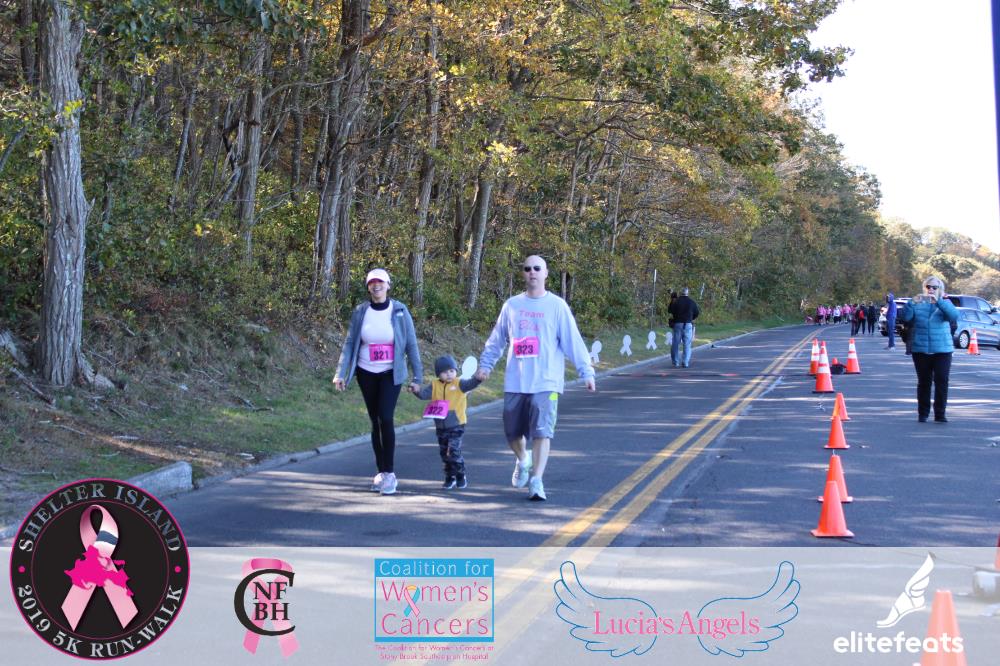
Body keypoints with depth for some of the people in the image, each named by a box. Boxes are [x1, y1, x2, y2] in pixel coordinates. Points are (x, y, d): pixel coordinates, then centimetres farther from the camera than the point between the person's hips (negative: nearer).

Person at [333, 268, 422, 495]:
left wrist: (417, 377, -6)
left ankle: (389, 473, -7)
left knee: (385, 418, -15)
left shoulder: (399, 311, -6)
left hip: (391, 374, -2)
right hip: (366, 373, 2)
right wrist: (340, 374, -9)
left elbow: (411, 344, -3)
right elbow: (349, 344, 0)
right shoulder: (360, 312, -2)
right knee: (375, 422, 7)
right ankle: (381, 472, 16)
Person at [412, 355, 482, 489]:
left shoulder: (459, 384, -3)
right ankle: (449, 478, 26)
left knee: (454, 451, -11)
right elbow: (424, 393, -7)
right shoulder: (435, 386, 4)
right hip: (441, 426, 4)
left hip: (456, 425, -4)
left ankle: (461, 476, 6)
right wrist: (417, 391, -28)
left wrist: (477, 379, -38)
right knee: (444, 453, 12)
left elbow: (470, 384, -18)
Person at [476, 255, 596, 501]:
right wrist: (485, 365, 11)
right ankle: (522, 461, 40)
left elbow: (573, 341, -3)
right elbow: (496, 340, 14)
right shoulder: (512, 305, 8)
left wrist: (586, 372, -7)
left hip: (546, 382, -3)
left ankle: (536, 481, -6)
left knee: (542, 432, -10)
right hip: (515, 382, 3)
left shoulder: (557, 306, -1)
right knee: (512, 432, 11)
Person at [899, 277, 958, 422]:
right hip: (920, 349, 1)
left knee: (942, 381, -5)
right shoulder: (917, 304, 8)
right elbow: (905, 318, -5)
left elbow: (954, 316, -13)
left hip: (942, 349, -1)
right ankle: (923, 413, 13)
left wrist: (939, 301, -25)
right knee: (924, 382, 5)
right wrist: (912, 303, -21)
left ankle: (940, 414, 0)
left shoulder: (944, 303, 7)